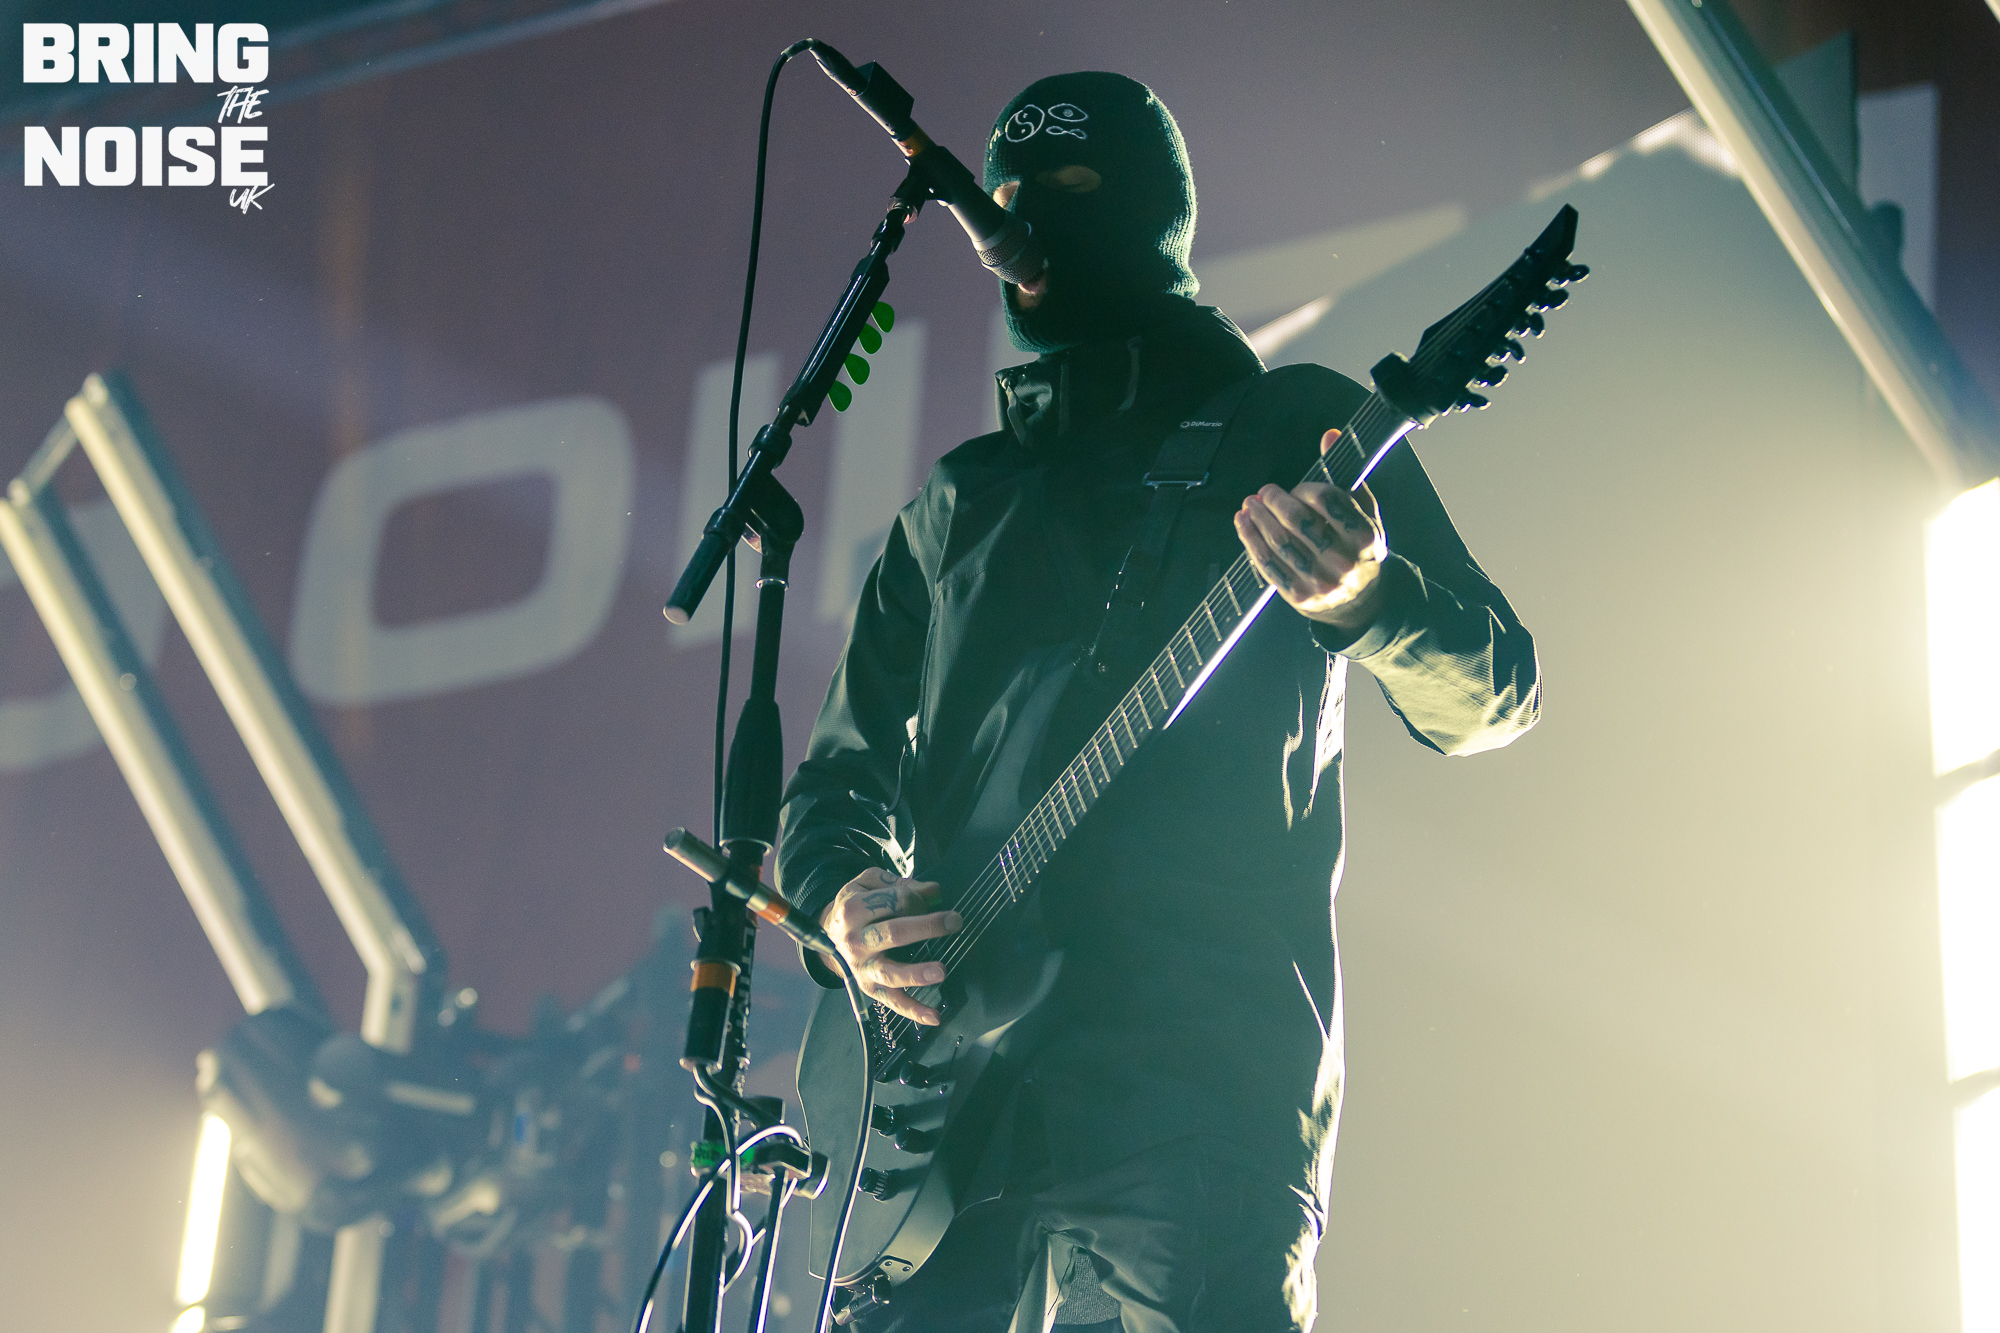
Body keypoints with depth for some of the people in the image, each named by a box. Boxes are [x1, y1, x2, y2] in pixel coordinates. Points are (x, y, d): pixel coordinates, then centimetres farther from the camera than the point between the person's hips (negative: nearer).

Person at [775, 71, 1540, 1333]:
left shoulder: (1294, 432, 9)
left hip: (1200, 1092, -5)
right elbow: (840, 771, 22)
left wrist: (1360, 597, -23)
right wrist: (851, 898, -2)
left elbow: (1491, 697, 0)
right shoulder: (960, 503, 23)